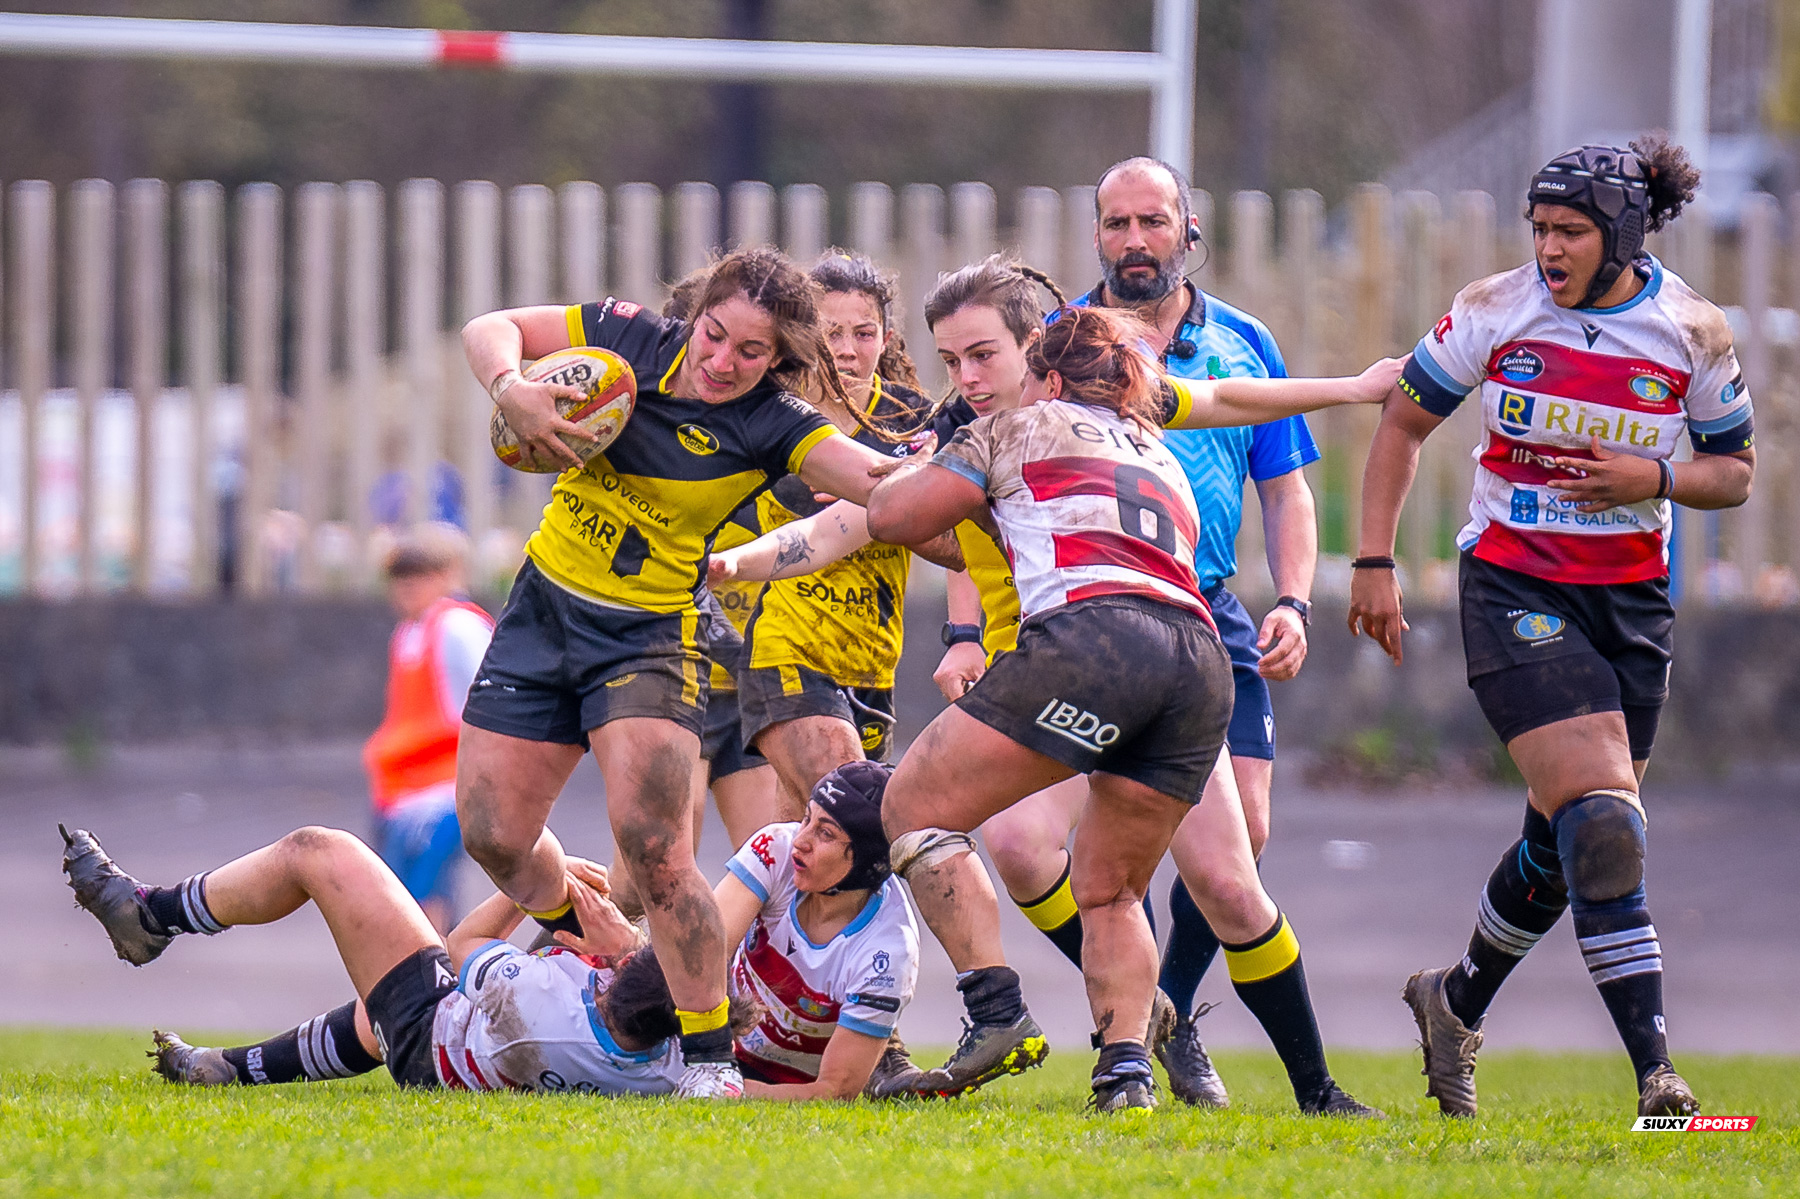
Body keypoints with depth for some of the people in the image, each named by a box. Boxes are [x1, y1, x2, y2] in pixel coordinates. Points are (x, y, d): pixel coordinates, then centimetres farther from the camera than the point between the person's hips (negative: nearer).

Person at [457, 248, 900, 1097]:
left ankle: (710, 1059, -9)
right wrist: (511, 389, -20)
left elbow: (883, 479, -28)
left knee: (652, 846, -19)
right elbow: (491, 328, 1)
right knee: (492, 834, 4)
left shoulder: (771, 429, -15)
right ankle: (580, 951, 36)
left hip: (651, 636, -4)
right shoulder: (634, 341, -5)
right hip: (545, 605, 4)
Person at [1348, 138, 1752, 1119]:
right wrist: (1374, 563, 0)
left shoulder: (1693, 333, -3)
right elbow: (1403, 424, 5)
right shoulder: (1495, 312, -7)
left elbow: (1735, 473, 7)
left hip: (1633, 598, 3)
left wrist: (1656, 479, -14)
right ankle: (1655, 1073, -21)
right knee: (1601, 817, -18)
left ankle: (1457, 1002, 37)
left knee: (1563, 835, 10)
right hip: (1515, 589, -3)